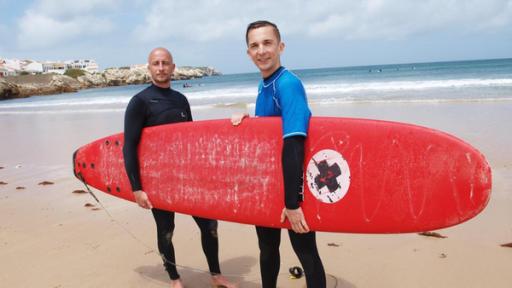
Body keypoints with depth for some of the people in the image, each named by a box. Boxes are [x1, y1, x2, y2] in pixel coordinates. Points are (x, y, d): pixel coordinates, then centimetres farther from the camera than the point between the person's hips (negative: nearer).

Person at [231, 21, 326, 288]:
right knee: (268, 248, 21)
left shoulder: (288, 84, -22)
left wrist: (292, 202, -30)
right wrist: (248, 120, -2)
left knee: (305, 252, 4)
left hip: (291, 186, -8)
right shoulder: (263, 86, 6)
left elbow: (293, 144, -29)